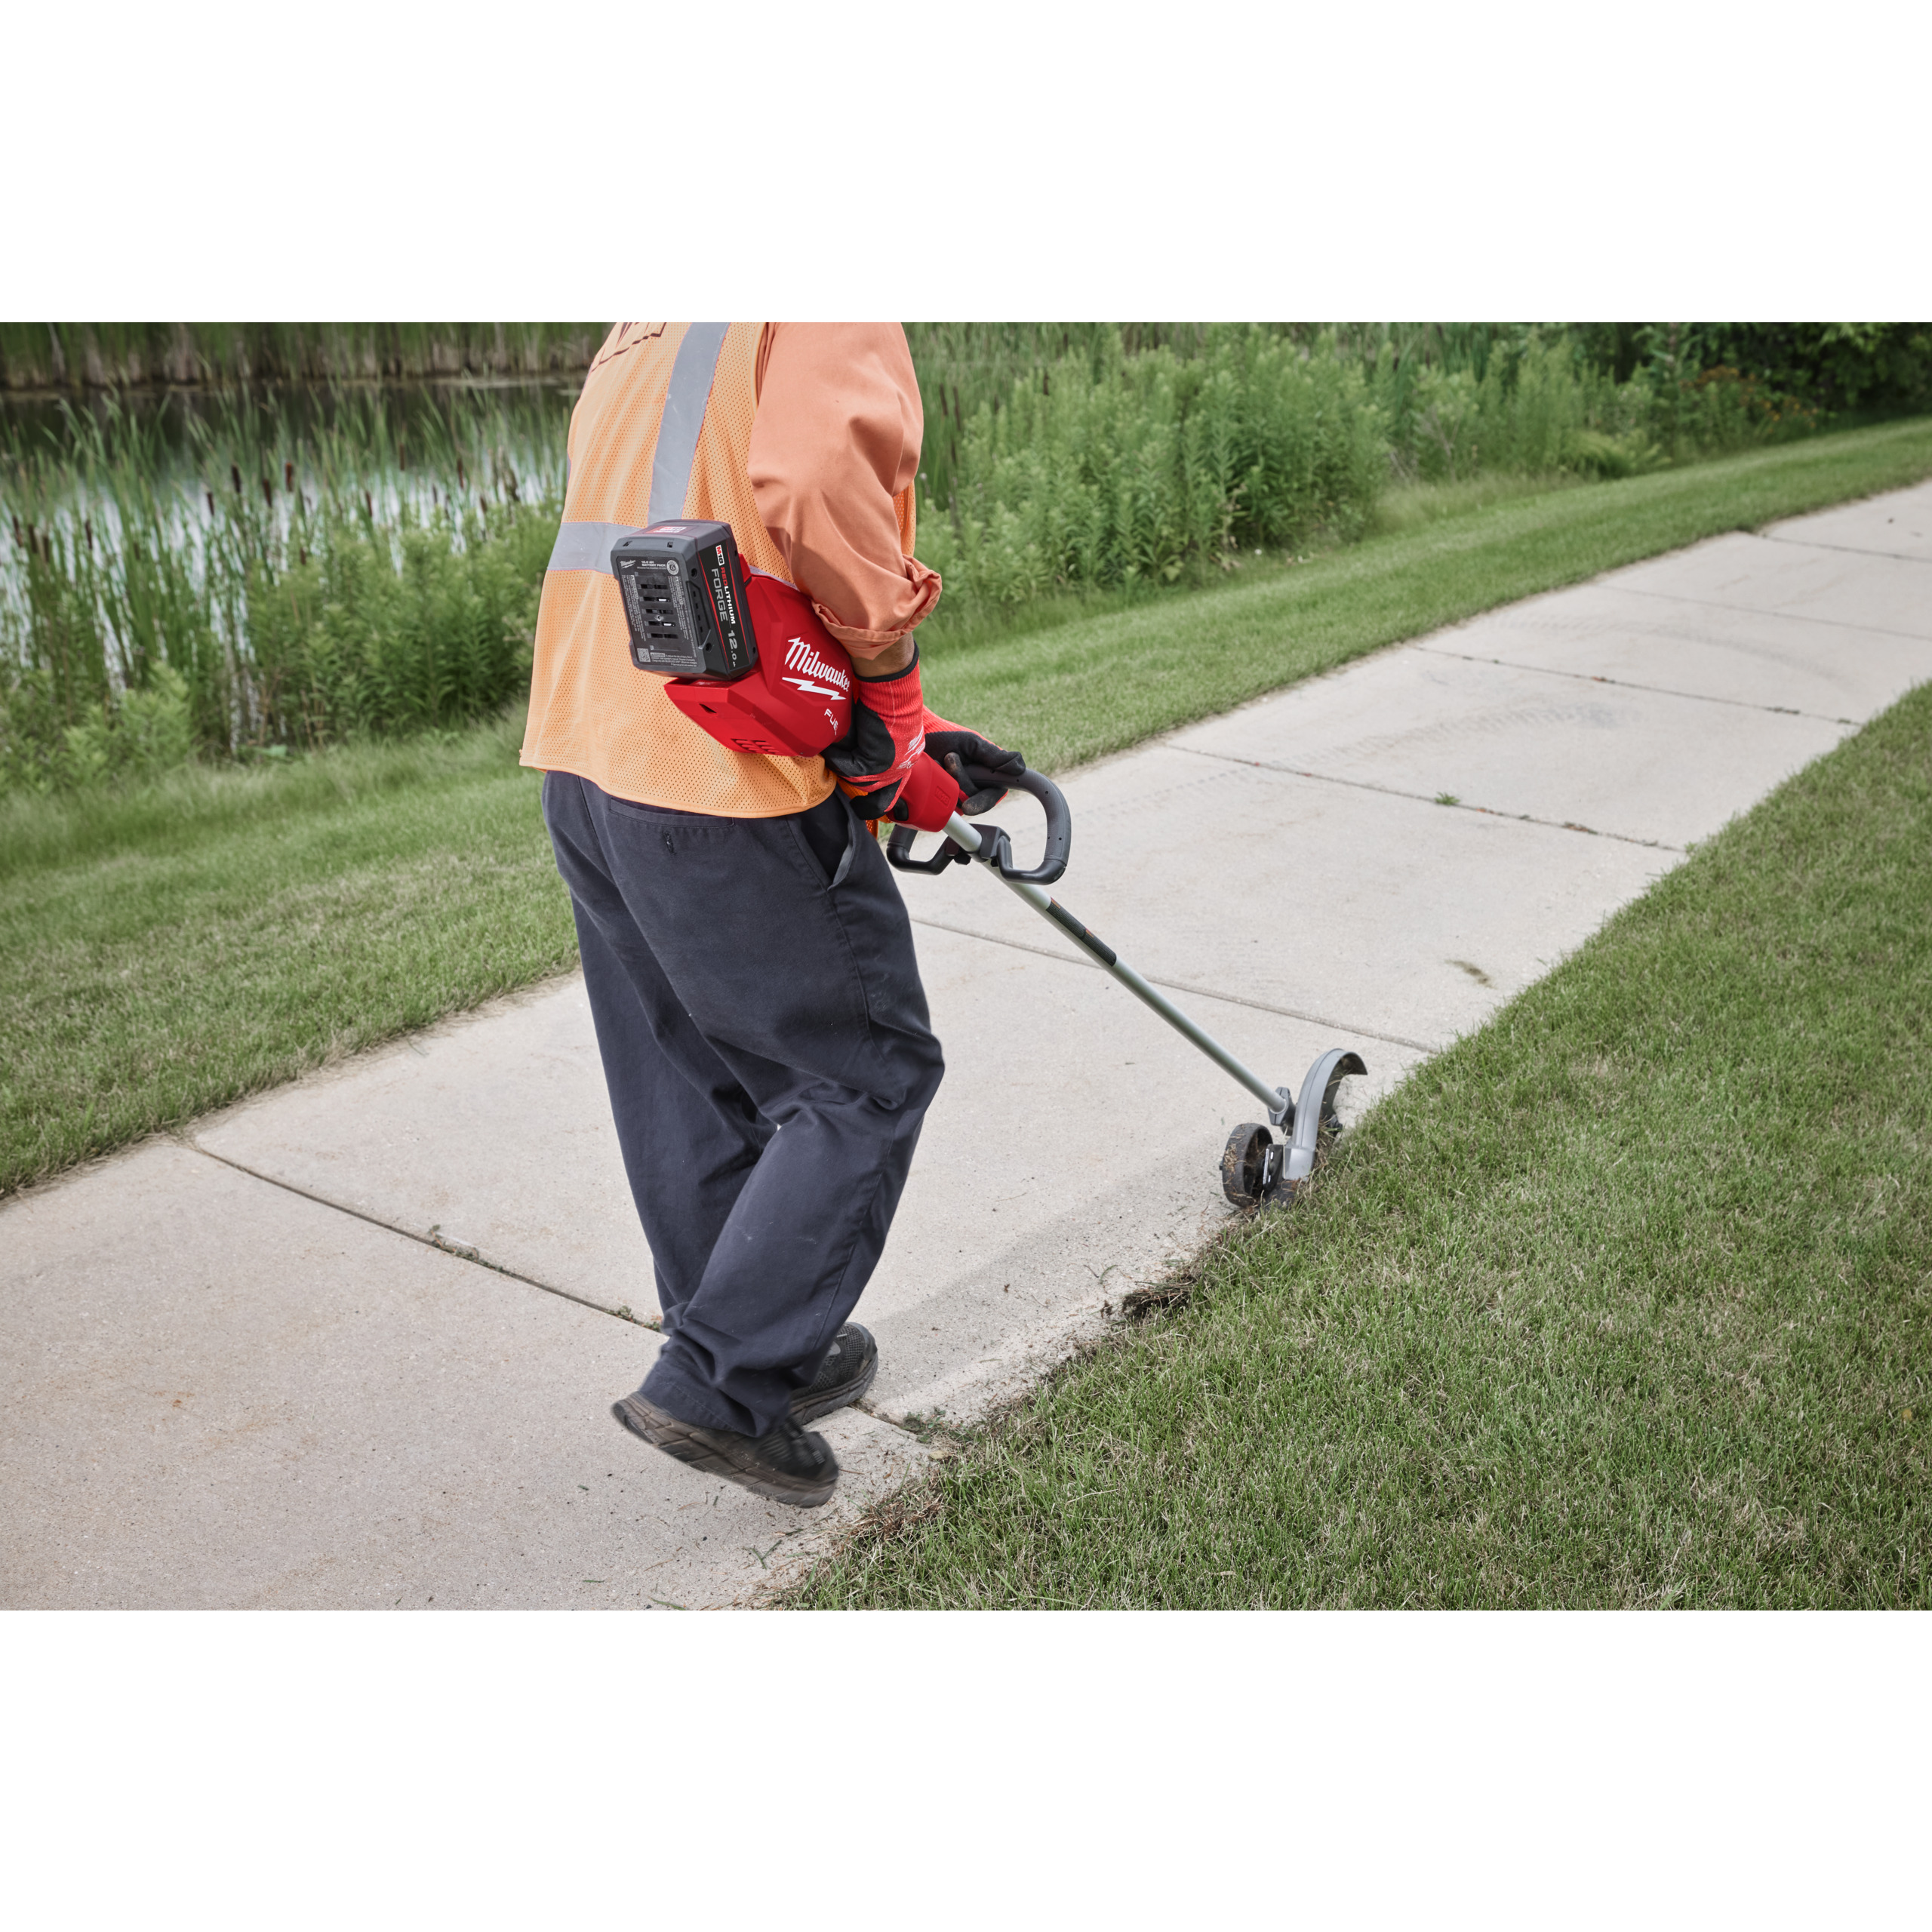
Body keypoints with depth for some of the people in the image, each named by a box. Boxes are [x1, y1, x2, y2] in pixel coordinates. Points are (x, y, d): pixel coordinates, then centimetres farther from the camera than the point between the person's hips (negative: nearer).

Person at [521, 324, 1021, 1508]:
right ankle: (720, 1385, 7)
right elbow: (815, 484, -26)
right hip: (724, 784, -9)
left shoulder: (645, 335, 23)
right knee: (867, 1076, 5)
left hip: (581, 758, 9)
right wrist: (889, 672, -8)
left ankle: (773, 1352, 34)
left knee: (686, 1086, 18)